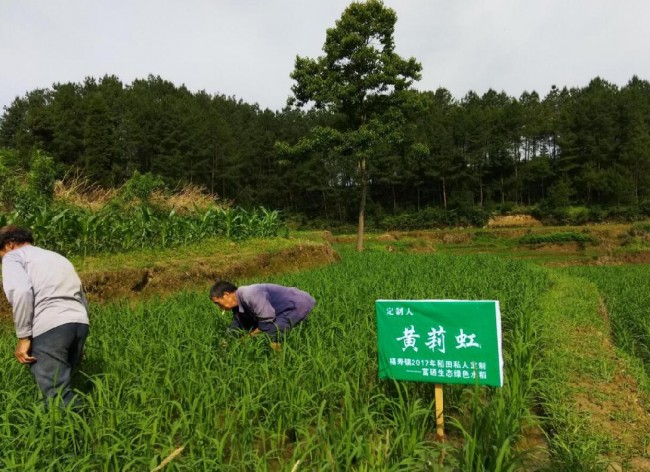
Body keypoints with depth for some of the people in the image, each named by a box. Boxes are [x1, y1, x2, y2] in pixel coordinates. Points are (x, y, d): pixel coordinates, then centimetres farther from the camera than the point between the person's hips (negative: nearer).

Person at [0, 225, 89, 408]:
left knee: (58, 397, -7)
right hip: (80, 323, 7)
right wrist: (78, 345, 35)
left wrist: (23, 337, -8)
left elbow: (20, 291, -11)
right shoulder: (56, 257, 33)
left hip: (49, 327, -7)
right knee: (62, 385, 17)